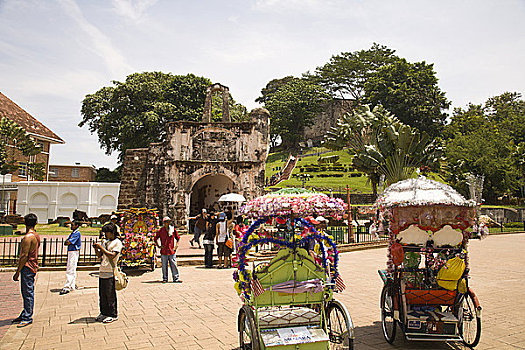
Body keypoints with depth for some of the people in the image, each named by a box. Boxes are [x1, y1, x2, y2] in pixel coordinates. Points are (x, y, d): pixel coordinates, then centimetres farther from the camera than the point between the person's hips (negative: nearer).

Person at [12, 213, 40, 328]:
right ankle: (25, 315, 26)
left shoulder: (28, 237, -17)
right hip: (33, 266, 9)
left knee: (28, 293, -3)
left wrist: (17, 272, -15)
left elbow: (24, 256, -20)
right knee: (26, 293, 17)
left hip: (27, 267, -9)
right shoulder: (36, 236, 11)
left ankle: (27, 318, 4)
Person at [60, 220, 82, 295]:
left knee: (70, 270, -11)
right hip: (70, 252, 10)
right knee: (72, 270, 17)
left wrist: (68, 242, 2)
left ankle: (67, 288, -13)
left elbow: (68, 242, -18)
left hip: (74, 252, -10)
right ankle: (73, 285, 26)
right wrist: (68, 242, -8)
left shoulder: (77, 233, -13)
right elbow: (65, 243, 10)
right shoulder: (72, 233, 16)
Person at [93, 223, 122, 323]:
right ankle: (104, 313, 24)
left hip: (110, 273, -7)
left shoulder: (117, 242, -6)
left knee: (110, 295, -2)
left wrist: (101, 247, -15)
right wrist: (96, 248, 0)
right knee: (102, 294, 12)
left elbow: (112, 255, -17)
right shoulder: (105, 242, 17)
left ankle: (113, 315, 7)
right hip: (102, 272, 7)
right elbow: (99, 255, 18)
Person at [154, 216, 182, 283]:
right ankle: (165, 279, 17)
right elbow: (155, 239, 14)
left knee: (174, 265, 1)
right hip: (164, 251, -1)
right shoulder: (160, 231, 1)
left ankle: (176, 278, 7)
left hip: (172, 251, 1)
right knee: (164, 266, 6)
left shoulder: (173, 230, 5)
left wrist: (176, 245, 7)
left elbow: (178, 238, 18)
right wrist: (158, 245, 4)